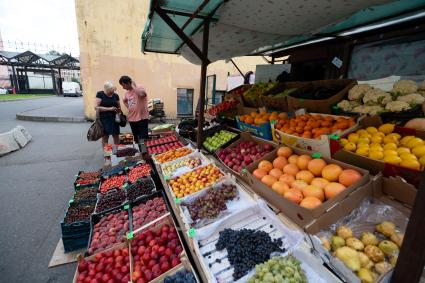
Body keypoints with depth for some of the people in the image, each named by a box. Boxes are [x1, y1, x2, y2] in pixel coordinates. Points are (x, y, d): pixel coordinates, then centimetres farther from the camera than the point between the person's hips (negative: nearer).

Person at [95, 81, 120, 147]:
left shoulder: (115, 95, 7)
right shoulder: (100, 94, -3)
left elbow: (119, 107, 16)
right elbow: (97, 107, -10)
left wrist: (118, 109, -7)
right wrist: (109, 108, -19)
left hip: (114, 119, 3)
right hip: (104, 119, -3)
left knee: (116, 136, 4)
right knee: (105, 137, 4)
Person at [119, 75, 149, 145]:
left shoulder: (139, 88, -10)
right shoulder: (127, 92, 12)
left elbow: (142, 94, -35)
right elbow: (124, 100, 33)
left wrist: (133, 86, -19)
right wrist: (128, 107, 14)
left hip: (142, 118, -7)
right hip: (131, 119, 7)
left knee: (144, 139, -7)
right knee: (136, 139, 16)